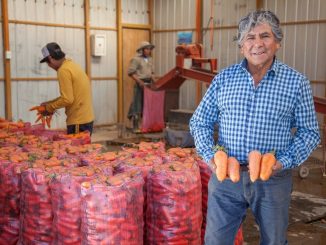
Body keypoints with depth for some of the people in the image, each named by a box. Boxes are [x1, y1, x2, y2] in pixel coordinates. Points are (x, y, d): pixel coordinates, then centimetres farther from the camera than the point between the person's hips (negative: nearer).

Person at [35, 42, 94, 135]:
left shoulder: (63, 70, -15)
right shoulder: (71, 65, 14)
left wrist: (49, 108, -5)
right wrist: (50, 103, 15)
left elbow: (67, 99, -19)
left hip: (78, 122, -9)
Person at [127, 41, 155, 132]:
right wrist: (139, 81, -18)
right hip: (140, 84, -7)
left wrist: (154, 81, 8)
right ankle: (135, 127, -1)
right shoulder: (136, 59, -7)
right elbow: (130, 73, -11)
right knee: (137, 104, -4)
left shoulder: (150, 59, 14)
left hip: (149, 83, 7)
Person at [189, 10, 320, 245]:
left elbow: (309, 132, 1)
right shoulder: (224, 78, 2)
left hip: (273, 179, -1)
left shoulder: (296, 82, -3)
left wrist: (284, 162, -15)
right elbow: (200, 122, 7)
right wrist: (209, 155, -10)